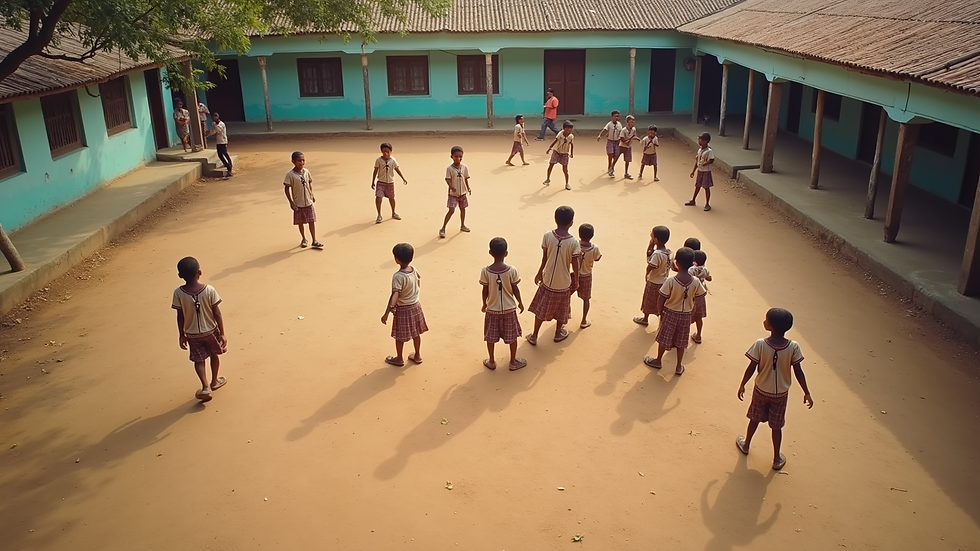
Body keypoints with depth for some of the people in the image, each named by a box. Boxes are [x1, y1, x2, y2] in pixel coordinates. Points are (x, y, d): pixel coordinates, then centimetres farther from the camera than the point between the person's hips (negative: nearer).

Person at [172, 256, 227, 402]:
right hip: (211, 330, 0)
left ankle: (205, 387, 0)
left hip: (192, 334, 0)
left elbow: (180, 317, -8)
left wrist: (181, 335, 5)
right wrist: (222, 333, -4)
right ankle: (214, 381, 39)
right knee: (214, 354, 24)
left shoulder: (178, 293, -18)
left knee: (198, 359, 14)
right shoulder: (209, 290, -20)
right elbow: (217, 314, -13)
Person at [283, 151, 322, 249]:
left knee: (312, 221, 3)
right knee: (300, 222, 12)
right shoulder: (290, 175, -15)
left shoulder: (306, 172, 0)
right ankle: (304, 239, 29)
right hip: (298, 203, -3)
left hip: (309, 202, 3)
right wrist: (291, 202, -17)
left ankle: (314, 241, 10)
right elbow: (286, 188, -14)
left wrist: (312, 195, 13)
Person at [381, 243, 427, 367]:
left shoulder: (398, 276, -28)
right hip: (415, 306, 7)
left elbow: (394, 296, -34)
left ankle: (399, 359, 29)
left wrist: (386, 313, -34)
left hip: (403, 310, -7)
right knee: (416, 333, 21)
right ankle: (417, 355, 36)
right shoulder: (413, 269, -5)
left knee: (400, 336, 13)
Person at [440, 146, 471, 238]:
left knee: (463, 209, 17)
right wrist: (452, 187, -35)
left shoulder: (464, 167, -1)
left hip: (462, 193, 5)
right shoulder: (449, 168, -13)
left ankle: (462, 225, 36)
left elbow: (466, 179, 7)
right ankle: (443, 229, -3)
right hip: (453, 194, -5)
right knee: (451, 210, -9)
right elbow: (448, 179, -19)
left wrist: (468, 188, 2)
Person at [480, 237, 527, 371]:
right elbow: (515, 289, -8)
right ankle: (513, 362, 28)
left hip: (492, 309, 0)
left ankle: (491, 362, 29)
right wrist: (520, 302, 9)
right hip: (509, 309, 0)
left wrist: (484, 304, 11)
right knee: (512, 336, 16)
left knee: (490, 336, 17)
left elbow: (485, 291, -6)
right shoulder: (512, 270, -17)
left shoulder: (485, 271, -16)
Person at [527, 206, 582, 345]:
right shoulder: (573, 242, -19)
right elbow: (575, 265, -13)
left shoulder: (547, 236, -13)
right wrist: (576, 281, 4)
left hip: (547, 280, 2)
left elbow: (544, 258, -3)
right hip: (563, 283, -1)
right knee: (561, 309, 21)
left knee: (541, 308, 17)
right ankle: (558, 333, 40)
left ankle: (534, 336, 26)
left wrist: (540, 273, 13)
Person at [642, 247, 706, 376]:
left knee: (664, 338, 17)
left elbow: (661, 299, -17)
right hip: (686, 315, 3)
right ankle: (679, 366, 29)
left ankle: (658, 360, 35)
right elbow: (699, 298, -3)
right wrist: (690, 307, 13)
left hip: (670, 313, -2)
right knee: (681, 341, 18)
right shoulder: (695, 282, -16)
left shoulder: (671, 281, -24)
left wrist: (659, 311, 0)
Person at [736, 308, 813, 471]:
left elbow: (751, 368, -15)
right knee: (776, 426, 17)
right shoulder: (793, 347, -20)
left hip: (761, 390, 0)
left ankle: (746, 444, 45)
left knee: (755, 419, 23)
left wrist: (742, 385, 1)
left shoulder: (760, 344, -24)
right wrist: (806, 392, 0)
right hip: (781, 393, 1)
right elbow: (798, 372, -13)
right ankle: (777, 459, 30)